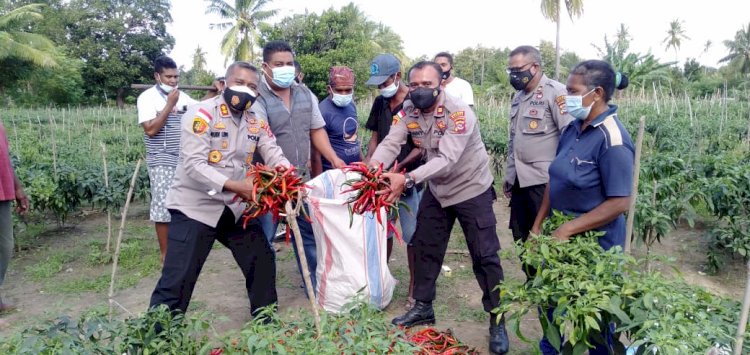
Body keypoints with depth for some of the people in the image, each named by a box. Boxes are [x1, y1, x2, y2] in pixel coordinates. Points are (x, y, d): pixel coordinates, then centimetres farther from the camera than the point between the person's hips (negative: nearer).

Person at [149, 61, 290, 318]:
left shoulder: (256, 122, 5)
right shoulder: (201, 114, -14)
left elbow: (274, 154, -2)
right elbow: (193, 165, -23)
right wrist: (235, 185, -32)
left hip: (236, 208, 6)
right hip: (196, 207, -6)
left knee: (262, 263, 13)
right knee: (177, 280, -5)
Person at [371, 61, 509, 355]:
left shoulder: (459, 113, -27)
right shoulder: (409, 110, -7)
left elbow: (446, 160, -36)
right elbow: (391, 142, -14)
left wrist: (407, 179, -46)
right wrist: (373, 166, -34)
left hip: (471, 190, -6)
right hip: (436, 190, 6)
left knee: (485, 257, -2)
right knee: (425, 249, 14)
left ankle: (497, 322, 13)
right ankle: (423, 307, 32)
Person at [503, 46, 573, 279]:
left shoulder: (555, 92, -10)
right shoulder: (518, 96, 14)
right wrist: (508, 175, 19)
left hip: (544, 180, -8)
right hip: (519, 180, 8)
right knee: (521, 237, 15)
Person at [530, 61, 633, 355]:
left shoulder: (612, 139, -22)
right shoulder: (573, 129, 1)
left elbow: (619, 203, -24)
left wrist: (567, 230, -23)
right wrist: (538, 226, 6)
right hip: (562, 236, 8)